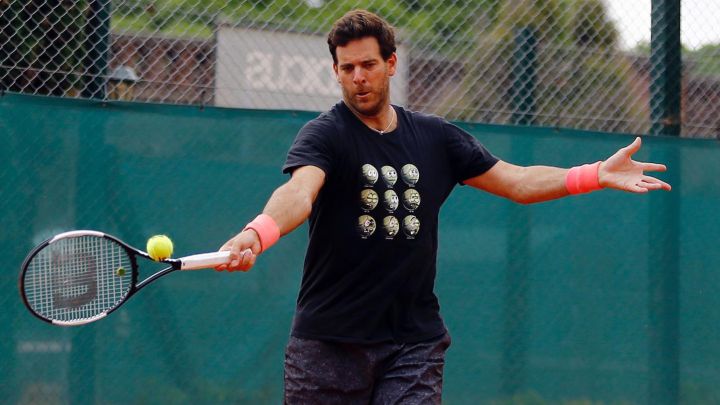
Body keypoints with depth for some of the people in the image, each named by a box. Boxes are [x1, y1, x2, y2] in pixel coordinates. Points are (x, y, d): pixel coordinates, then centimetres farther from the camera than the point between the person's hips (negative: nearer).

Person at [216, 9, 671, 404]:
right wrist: (258, 233, -49)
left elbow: (517, 181, 13)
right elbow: (299, 192, -27)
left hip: (414, 343, 2)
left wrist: (597, 174, 1)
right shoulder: (324, 135, -7)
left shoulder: (436, 137, 8)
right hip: (328, 341, -2)